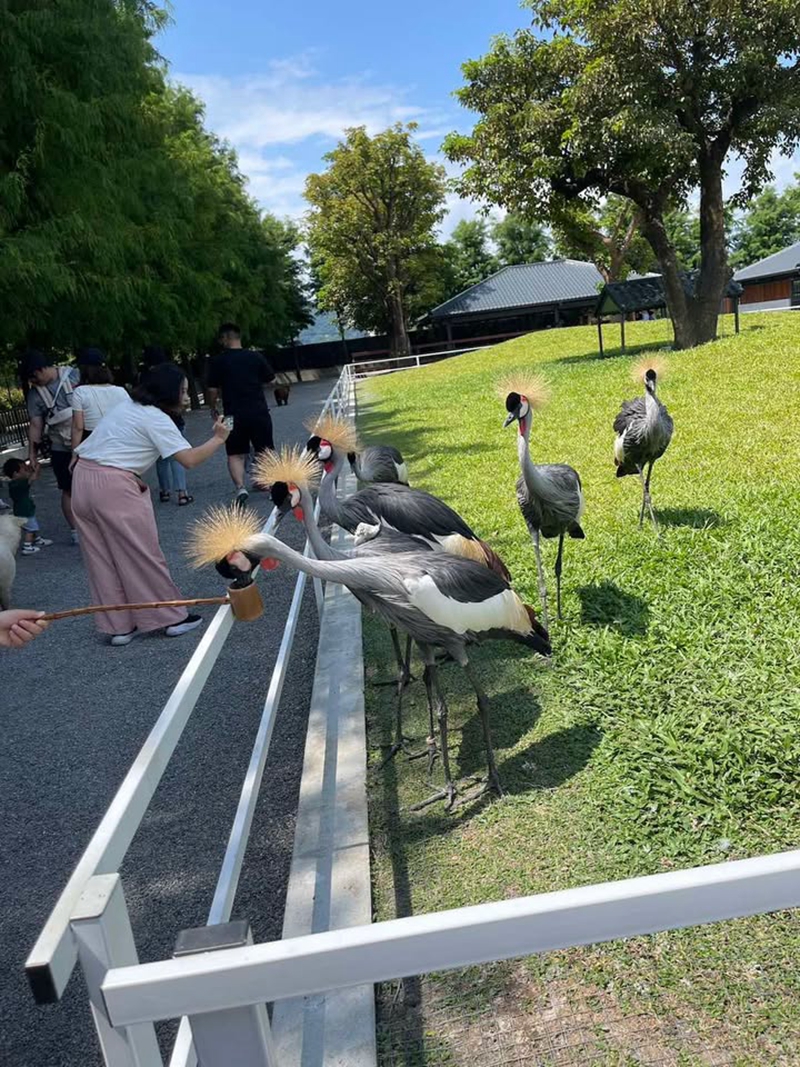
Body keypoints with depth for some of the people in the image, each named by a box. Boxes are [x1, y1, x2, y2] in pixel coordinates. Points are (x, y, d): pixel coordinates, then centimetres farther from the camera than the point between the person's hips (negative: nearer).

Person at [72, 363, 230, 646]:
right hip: (113, 486, -9)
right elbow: (189, 459, -16)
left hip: (83, 479, 9)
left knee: (103, 560, 11)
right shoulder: (157, 419, -8)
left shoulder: (128, 408, 19)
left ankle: (119, 626, 19)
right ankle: (173, 618, 14)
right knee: (142, 556, 2)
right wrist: (218, 439, -3)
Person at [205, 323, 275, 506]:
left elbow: (212, 390, -5)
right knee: (266, 452, 13)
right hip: (259, 412, 2)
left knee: (235, 454, 8)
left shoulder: (217, 361, -4)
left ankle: (240, 487, -9)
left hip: (234, 415, -2)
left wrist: (213, 408, 11)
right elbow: (270, 379, 10)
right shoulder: (255, 356, 2)